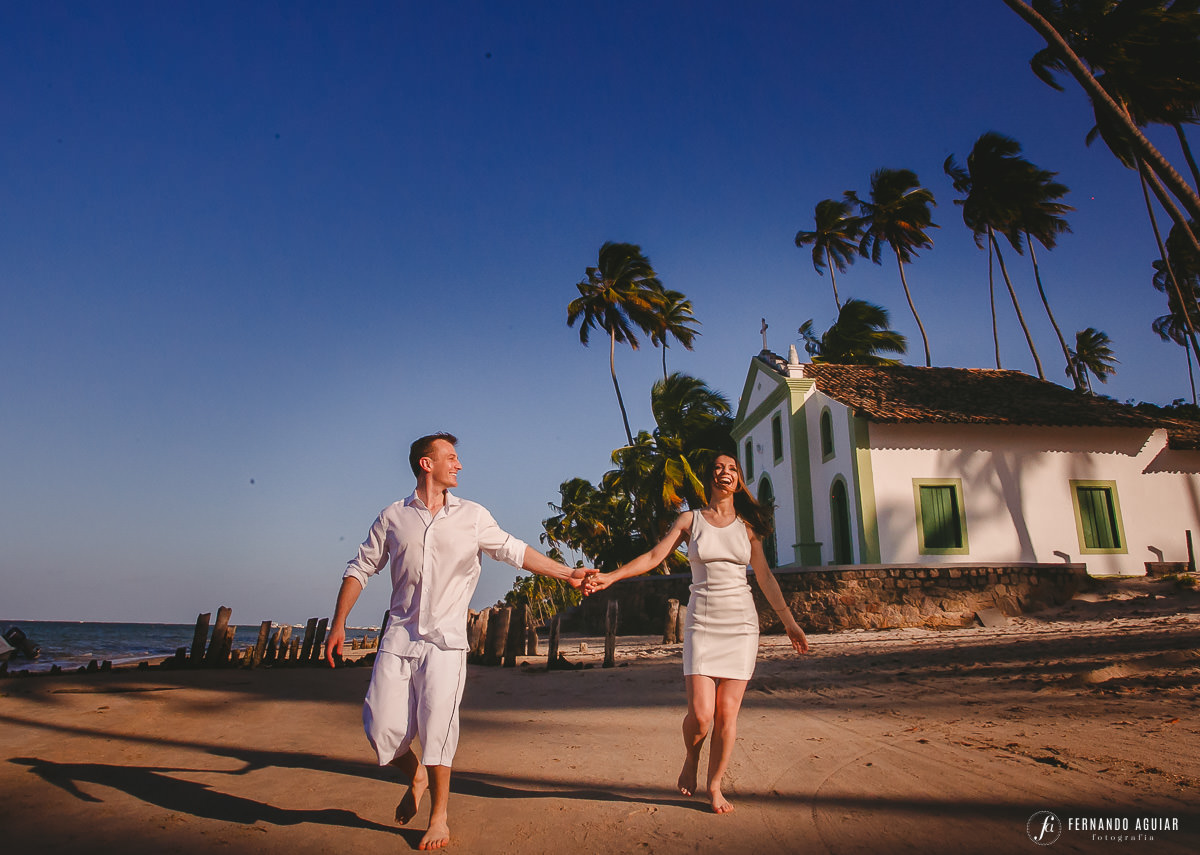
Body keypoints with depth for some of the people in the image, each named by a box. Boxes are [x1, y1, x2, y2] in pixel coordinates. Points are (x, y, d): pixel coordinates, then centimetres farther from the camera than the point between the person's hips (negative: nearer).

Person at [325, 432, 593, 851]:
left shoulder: (473, 516, 3)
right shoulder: (393, 516, 5)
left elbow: (515, 551, 3)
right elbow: (360, 568, 11)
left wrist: (568, 573, -2)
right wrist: (338, 624, 6)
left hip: (445, 641, -1)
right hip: (398, 637, 2)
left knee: (436, 728, -5)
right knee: (382, 728, 0)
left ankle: (439, 816, 17)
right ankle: (416, 778, 31)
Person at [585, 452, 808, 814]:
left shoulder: (747, 525, 8)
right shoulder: (691, 520, 4)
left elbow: (764, 576, 10)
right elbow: (654, 557, 0)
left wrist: (788, 620, 9)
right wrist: (611, 576, -10)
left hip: (741, 622, 1)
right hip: (702, 622, -1)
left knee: (727, 714, 0)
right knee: (700, 715, -9)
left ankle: (715, 785, 22)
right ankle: (691, 757, 25)